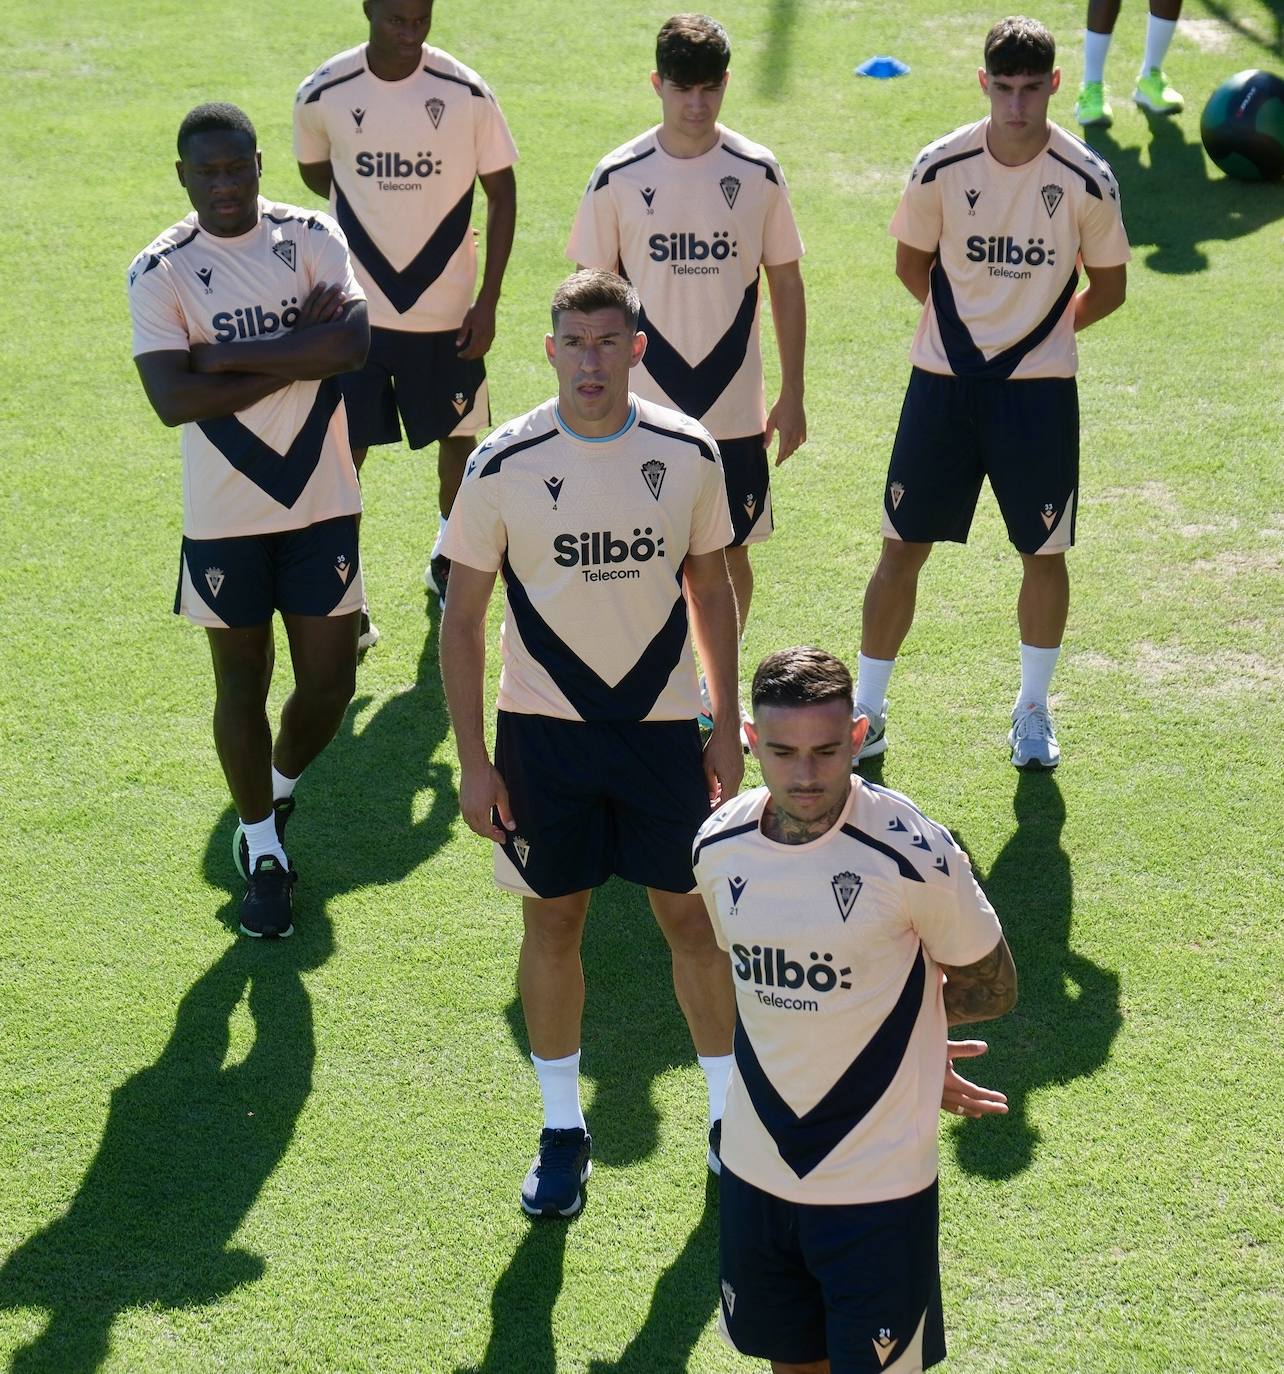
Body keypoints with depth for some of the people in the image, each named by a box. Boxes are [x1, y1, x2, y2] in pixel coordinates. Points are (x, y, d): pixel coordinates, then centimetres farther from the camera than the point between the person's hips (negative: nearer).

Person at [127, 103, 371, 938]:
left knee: (330, 684, 6)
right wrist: (297, 355, -19)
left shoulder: (312, 238, -3)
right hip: (224, 515, -1)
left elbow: (353, 344, -20)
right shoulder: (160, 272, -8)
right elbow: (173, 400, -19)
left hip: (322, 501, 1)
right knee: (243, 684, 9)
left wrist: (222, 354, -20)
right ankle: (262, 849, 26)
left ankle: (282, 785, 37)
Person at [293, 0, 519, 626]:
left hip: (447, 313, 1)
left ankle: (449, 561, 38)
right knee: (342, 450, -2)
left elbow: (502, 193, -2)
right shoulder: (323, 95, -10)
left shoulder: (466, 93, -11)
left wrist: (488, 301, -5)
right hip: (355, 310, 0)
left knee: (457, 436, 14)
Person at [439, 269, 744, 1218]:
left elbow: (711, 590, 8)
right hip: (544, 729, -1)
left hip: (663, 723, 1)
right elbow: (462, 619, -3)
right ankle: (563, 1130, 21)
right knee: (554, 920, 7)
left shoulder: (689, 454, -4)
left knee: (692, 915, 5)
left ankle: (730, 1116, 21)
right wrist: (474, 761, -6)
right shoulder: (504, 468, -10)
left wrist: (728, 727, 7)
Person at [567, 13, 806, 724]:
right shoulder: (617, 178, -4)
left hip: (735, 408, 1)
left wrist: (791, 395, 5)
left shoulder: (758, 173, -1)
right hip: (642, 407, -1)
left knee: (729, 552, 10)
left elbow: (785, 285, 6)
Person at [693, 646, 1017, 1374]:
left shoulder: (912, 851, -18)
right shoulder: (718, 848, -5)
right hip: (756, 1172, 5)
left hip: (878, 1183, -4)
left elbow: (992, 989, -5)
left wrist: (883, 1013, -2)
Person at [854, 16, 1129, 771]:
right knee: (902, 548, 3)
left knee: (1045, 552, 7)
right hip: (943, 380, 0)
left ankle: (1033, 710, 27)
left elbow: (1108, 289, 4)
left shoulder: (1087, 182, -10)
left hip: (1039, 389, 0)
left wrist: (1042, 331, 10)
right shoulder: (940, 168, -9)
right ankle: (868, 712, 17)